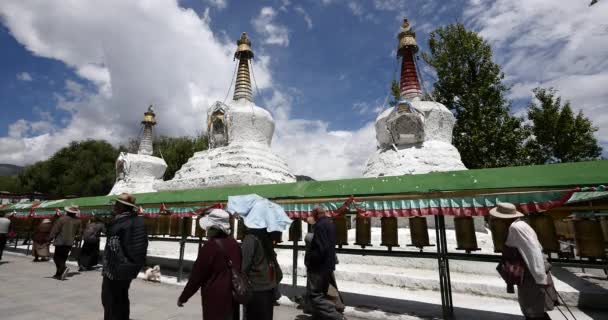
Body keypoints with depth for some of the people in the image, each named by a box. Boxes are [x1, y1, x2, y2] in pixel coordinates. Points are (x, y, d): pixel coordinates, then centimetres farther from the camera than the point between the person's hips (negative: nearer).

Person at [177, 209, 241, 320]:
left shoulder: (210, 247, -19)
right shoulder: (234, 243, 0)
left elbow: (197, 276, -12)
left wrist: (183, 297, 2)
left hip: (215, 298, -6)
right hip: (232, 296, 6)